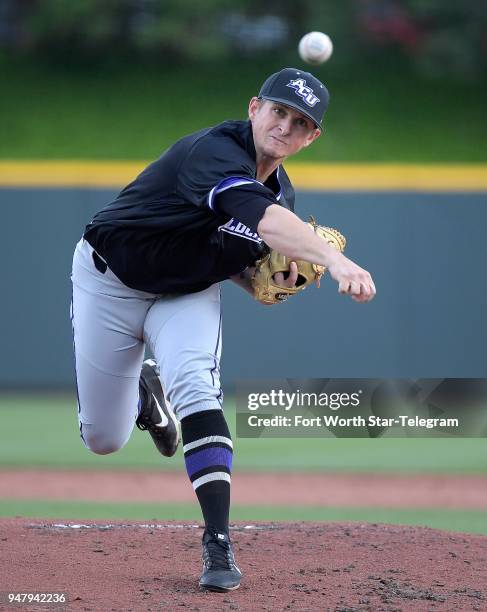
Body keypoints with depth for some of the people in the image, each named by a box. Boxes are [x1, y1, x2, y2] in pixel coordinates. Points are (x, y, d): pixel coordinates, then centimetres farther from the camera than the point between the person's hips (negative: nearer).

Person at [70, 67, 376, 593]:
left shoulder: (280, 192, -6)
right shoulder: (215, 151, -31)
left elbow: (232, 257, 8)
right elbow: (261, 218, -50)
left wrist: (270, 283, -15)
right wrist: (335, 260, -65)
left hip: (187, 294, 4)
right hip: (111, 285, -4)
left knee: (194, 386, -27)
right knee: (103, 440, 3)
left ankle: (218, 542, -26)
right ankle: (141, 392, 40)